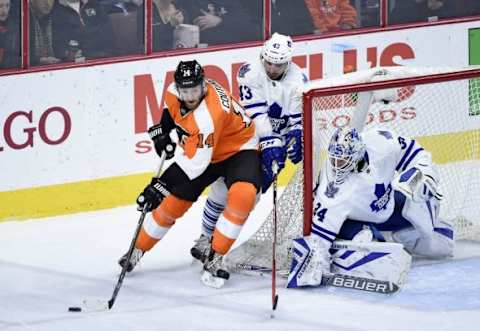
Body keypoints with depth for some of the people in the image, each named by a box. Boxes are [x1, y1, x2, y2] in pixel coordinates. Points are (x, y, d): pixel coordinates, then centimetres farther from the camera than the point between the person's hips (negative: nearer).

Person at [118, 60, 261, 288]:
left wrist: (161, 186, -36)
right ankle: (137, 251, 22)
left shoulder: (209, 114, -39)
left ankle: (214, 260, -23)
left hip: (238, 149, -6)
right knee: (173, 202, 2)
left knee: (242, 195, -32)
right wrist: (162, 130, 6)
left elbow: (194, 163, -37)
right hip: (201, 149, 6)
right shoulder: (175, 92, -17)